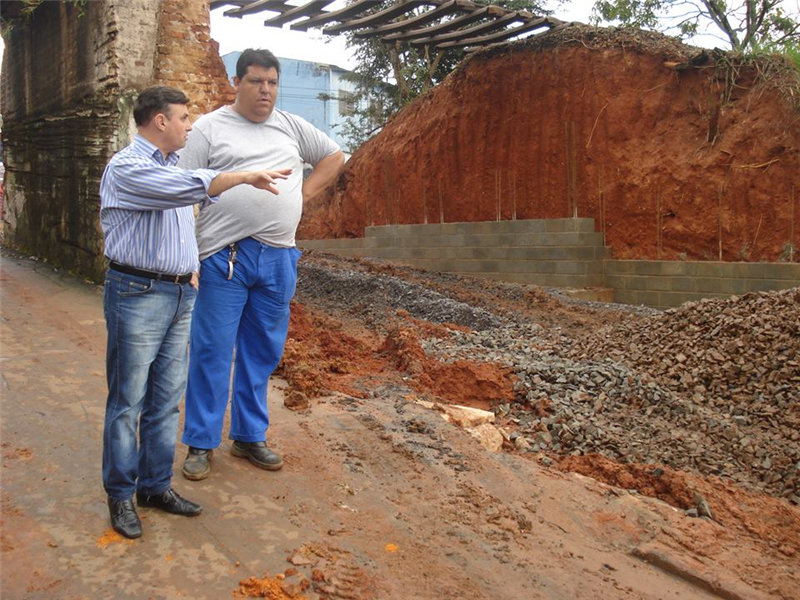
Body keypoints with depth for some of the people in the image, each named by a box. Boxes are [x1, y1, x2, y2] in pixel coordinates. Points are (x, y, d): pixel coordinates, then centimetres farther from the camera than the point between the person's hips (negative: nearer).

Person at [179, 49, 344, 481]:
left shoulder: (291, 127, 15)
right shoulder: (210, 128, 3)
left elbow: (334, 157, 27)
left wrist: (304, 192, 11)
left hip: (279, 258, 4)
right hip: (224, 257, -4)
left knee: (263, 353, 11)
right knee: (211, 351, -1)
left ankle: (249, 436, 25)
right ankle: (200, 444, 12)